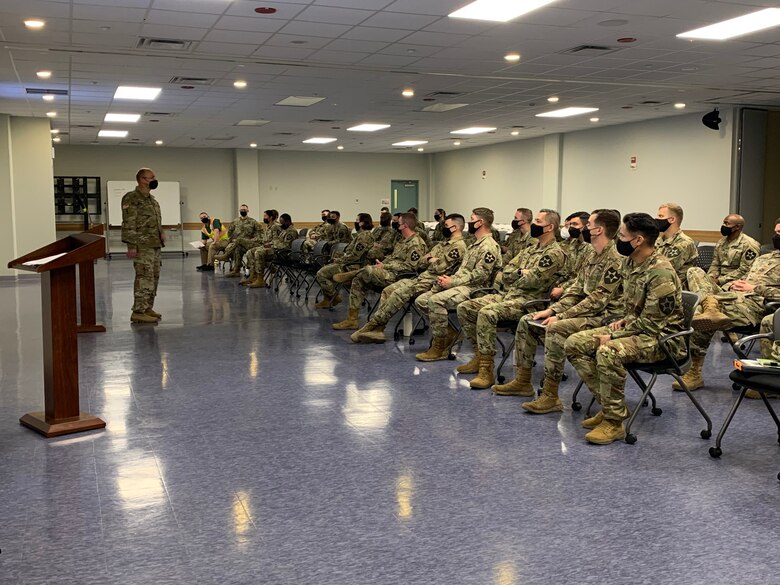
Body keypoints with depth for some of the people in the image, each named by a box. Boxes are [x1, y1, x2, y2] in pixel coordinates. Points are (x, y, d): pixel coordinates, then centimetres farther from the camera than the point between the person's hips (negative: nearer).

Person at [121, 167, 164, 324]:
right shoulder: (131, 198, -10)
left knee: (153, 277, 12)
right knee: (144, 278, -12)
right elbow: (128, 224, -15)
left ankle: (147, 307, 20)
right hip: (142, 246, -9)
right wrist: (131, 245, -20)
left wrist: (161, 233, 16)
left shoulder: (152, 199, 18)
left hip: (155, 245, 9)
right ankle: (138, 312, -10)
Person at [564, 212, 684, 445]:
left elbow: (651, 323, -23)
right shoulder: (630, 262, 5)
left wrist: (613, 337, -19)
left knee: (608, 352, -36)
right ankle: (609, 405, 4)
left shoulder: (660, 273, -23)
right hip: (635, 327, 10)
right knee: (574, 344, -3)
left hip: (661, 336, -9)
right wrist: (625, 320, 0)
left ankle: (614, 421, -20)